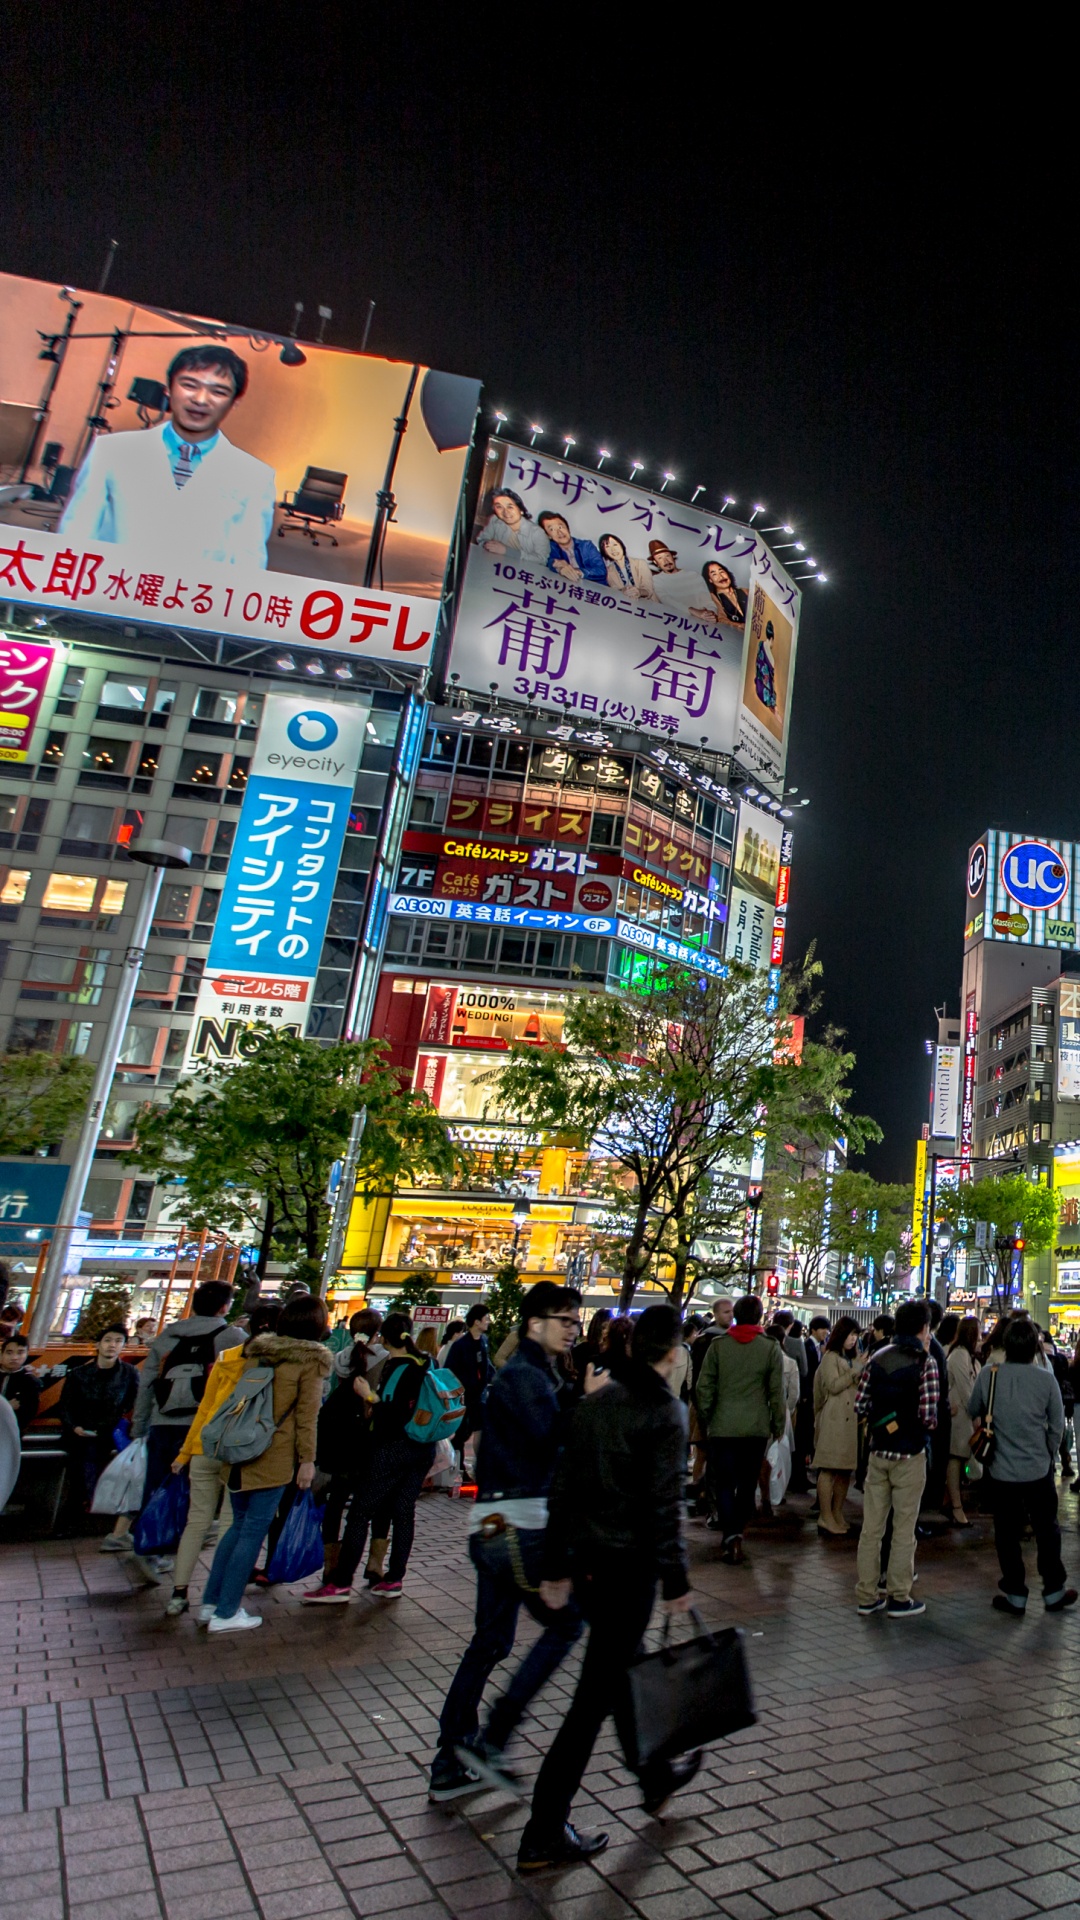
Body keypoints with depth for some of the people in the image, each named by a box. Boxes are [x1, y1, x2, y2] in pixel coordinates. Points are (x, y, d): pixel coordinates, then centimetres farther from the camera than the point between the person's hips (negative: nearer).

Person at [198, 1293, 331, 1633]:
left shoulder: (256, 1350, 11)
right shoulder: (311, 1359, -7)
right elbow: (307, 1414, -9)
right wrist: (307, 1459, -4)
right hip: (274, 1457, -6)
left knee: (240, 1525, 19)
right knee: (254, 1530, 4)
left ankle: (211, 1602, 23)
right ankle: (226, 1613, 10)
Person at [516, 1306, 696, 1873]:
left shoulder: (594, 1403, 3)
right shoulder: (666, 1413, -16)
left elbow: (564, 1486, 6)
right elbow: (663, 1506, -18)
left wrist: (556, 1566, 12)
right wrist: (676, 1581, -8)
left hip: (587, 1562, 7)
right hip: (630, 1566, -7)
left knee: (624, 1672, 25)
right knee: (594, 1697, 3)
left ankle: (656, 1777, 46)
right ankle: (543, 1836, 10)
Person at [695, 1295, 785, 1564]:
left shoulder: (718, 1345, -3)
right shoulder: (770, 1348, -4)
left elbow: (704, 1387, -2)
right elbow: (777, 1392, -1)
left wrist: (705, 1421, 10)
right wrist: (778, 1426, 11)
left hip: (723, 1427, -1)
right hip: (756, 1428, 1)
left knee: (724, 1483, 4)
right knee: (747, 1484, 14)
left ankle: (731, 1536, -12)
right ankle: (735, 1534, 21)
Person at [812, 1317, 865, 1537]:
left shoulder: (854, 1357, 20)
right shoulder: (830, 1357, -4)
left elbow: (861, 1387, 18)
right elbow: (833, 1386, -15)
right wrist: (856, 1369, -15)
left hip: (852, 1420, 8)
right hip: (834, 1420, -8)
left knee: (845, 1469, 9)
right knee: (829, 1469, -6)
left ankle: (837, 1515, 18)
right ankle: (826, 1519, -3)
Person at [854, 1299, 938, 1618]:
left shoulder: (876, 1358, 2)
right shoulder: (925, 1363, -12)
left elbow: (860, 1406, 1)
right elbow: (928, 1416, -17)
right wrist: (930, 1424, 4)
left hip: (878, 1452, 4)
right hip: (910, 1454, -4)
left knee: (871, 1527, 9)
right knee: (903, 1529, 7)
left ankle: (867, 1595, 17)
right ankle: (898, 1598, 15)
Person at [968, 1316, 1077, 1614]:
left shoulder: (988, 1375, -10)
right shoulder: (1046, 1379, -12)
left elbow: (973, 1411, 5)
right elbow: (1057, 1427, -2)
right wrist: (1048, 1456, 14)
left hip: (1001, 1470, 0)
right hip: (1038, 1470, 0)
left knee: (1007, 1532, 11)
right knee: (1046, 1529, 18)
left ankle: (1015, 1594, 19)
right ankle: (1054, 1590, 29)